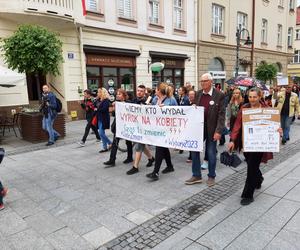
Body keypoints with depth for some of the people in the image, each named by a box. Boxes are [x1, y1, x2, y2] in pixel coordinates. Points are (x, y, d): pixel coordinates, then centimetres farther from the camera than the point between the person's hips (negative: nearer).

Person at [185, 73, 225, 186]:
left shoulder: (219, 95, -9)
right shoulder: (199, 93, 6)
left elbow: (221, 114, -12)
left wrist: (218, 131, -18)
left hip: (211, 129, -5)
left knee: (211, 153, 7)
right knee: (194, 151, 7)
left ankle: (211, 176, 25)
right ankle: (196, 176, 22)